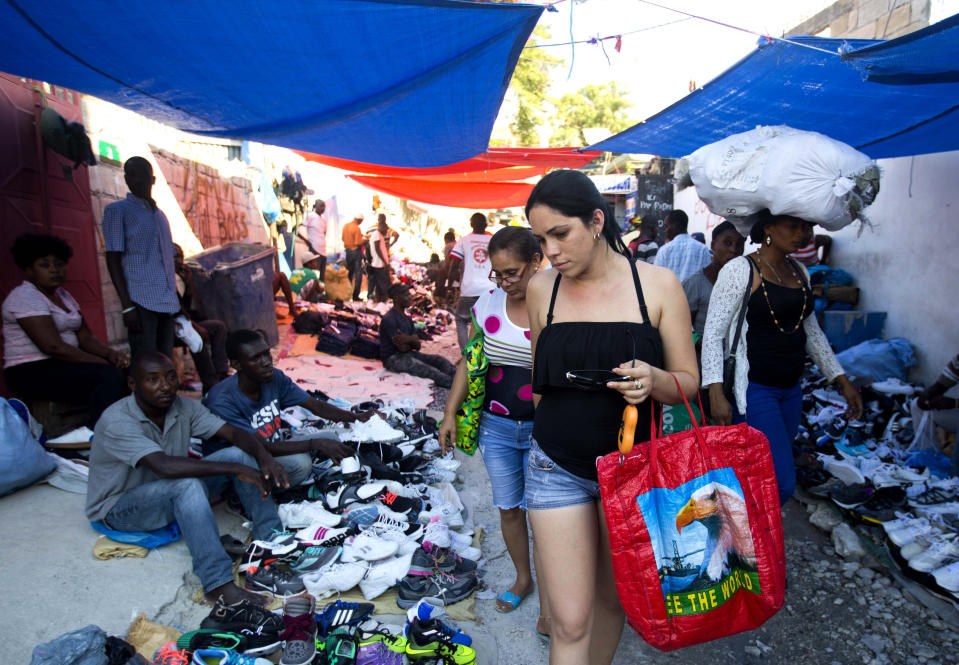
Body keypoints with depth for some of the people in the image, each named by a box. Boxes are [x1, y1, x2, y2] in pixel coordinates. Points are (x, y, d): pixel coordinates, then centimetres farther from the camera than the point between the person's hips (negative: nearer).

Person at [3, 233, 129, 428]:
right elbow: (52, 346, -22)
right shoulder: (24, 297, -11)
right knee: (109, 375, -30)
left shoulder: (63, 295, 16)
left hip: (63, 365, 8)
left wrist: (110, 353, -10)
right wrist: (103, 362, -23)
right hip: (33, 372, -8)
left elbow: (85, 337, 12)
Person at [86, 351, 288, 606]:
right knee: (188, 484, -38)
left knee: (239, 454, -14)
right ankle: (218, 583, -40)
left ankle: (272, 540, -14)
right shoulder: (116, 421, -26)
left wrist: (264, 457, -33)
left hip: (174, 496, 7)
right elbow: (164, 466, -40)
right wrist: (236, 470, -41)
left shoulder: (183, 407, -6)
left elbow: (234, 433, -11)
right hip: (117, 509, -6)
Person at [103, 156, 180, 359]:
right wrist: (127, 305, -14)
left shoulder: (159, 214, 21)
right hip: (141, 301, -6)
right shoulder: (117, 210, 3)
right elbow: (113, 260, -4)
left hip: (167, 302, 6)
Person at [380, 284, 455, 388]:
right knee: (425, 368, -33)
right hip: (393, 358, -9)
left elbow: (417, 346, 4)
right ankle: (453, 384, -50)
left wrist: (409, 339, -18)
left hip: (409, 354, 9)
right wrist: (412, 340, 3)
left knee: (439, 360, -11)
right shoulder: (389, 319, -14)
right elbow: (402, 347, -18)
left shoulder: (407, 319, 14)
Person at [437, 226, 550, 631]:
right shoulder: (488, 304, -1)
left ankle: (547, 599, 22)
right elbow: (468, 363, 5)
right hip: (497, 426, 4)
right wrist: (450, 413, 2)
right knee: (508, 508, 14)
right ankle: (522, 578, 39)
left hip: (544, 430, -3)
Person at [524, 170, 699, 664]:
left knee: (613, 598, 19)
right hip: (557, 469, 0)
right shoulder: (541, 289, -1)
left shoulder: (657, 284, -7)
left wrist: (652, 380, -24)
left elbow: (688, 382, -4)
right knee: (570, 622, 1)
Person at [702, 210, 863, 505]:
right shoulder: (740, 270, -11)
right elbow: (713, 333, -14)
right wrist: (716, 393, -23)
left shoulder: (799, 272, 12)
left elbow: (812, 332, 21)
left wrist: (843, 381, 19)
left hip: (791, 389, 8)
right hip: (753, 389, -7)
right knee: (782, 484, -11)